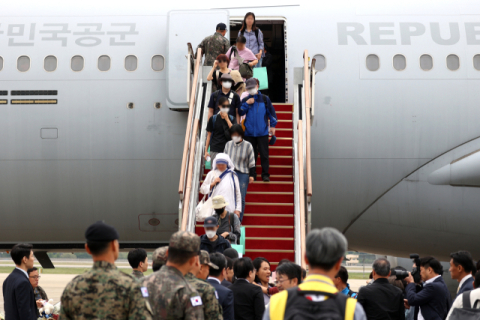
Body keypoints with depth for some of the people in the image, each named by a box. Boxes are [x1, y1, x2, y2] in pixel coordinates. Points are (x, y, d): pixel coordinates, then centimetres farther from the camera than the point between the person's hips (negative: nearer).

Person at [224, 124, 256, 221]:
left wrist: (252, 175, -3)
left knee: (241, 198, -4)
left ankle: (239, 220, 4)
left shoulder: (248, 145, -2)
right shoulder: (228, 144, 8)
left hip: (243, 174, -3)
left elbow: (251, 162, 2)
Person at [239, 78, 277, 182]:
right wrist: (247, 104, -10)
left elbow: (271, 112, 8)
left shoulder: (265, 99, 4)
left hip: (262, 132, -2)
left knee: (264, 154, -2)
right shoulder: (245, 100, 9)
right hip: (249, 133, 2)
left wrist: (273, 125, 3)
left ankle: (265, 174, 4)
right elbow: (240, 113, 1)